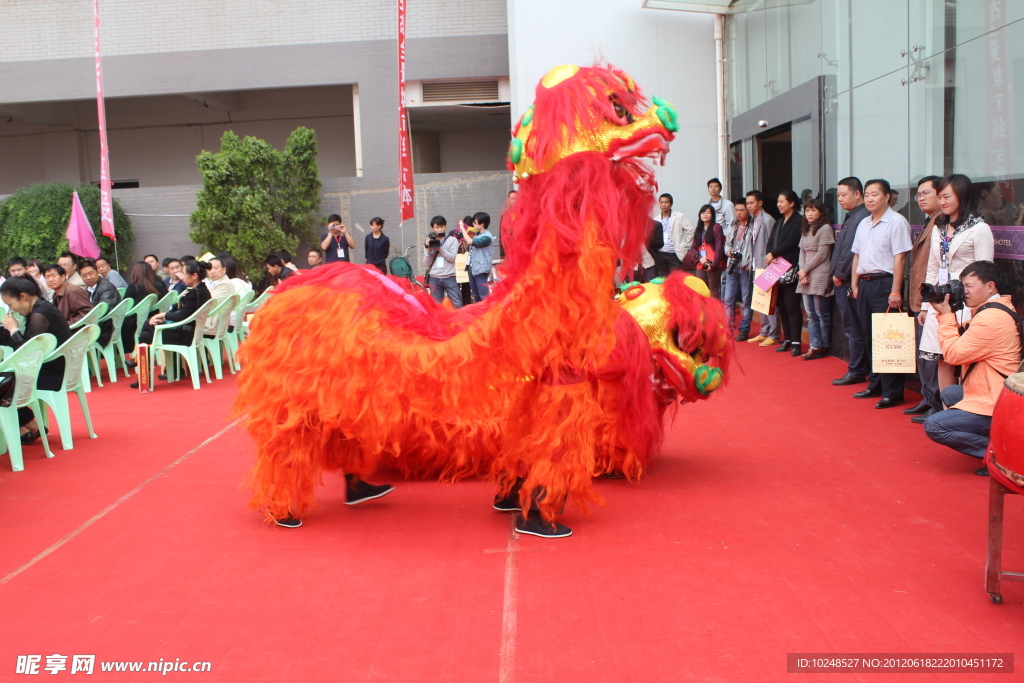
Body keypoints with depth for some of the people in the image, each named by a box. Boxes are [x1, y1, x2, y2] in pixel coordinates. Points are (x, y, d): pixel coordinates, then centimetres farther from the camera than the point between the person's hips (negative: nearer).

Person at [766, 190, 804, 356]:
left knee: (791, 305, -9)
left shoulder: (798, 221, -7)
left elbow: (791, 242, -16)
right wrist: (769, 255, -6)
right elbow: (771, 242, 13)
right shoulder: (780, 222, 20)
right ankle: (787, 340, 15)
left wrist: (773, 254, -9)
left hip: (791, 269, -8)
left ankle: (796, 342, -6)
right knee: (782, 305, 8)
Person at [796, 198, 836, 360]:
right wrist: (802, 272, -2)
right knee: (810, 314, 6)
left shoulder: (825, 228, -6)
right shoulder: (805, 230, 18)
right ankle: (814, 346, 8)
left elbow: (822, 254, -11)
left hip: (820, 277, -8)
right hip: (806, 277, 8)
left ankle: (823, 347, 5)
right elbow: (802, 253, 13)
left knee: (822, 314, -2)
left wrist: (805, 270, -8)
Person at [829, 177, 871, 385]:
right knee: (851, 327, 13)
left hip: (849, 282, -10)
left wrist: (840, 274, -12)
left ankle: (857, 372, 5)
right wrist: (836, 274, 12)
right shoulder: (851, 217, 16)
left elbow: (853, 251, -21)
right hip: (842, 281, 10)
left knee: (853, 328, -2)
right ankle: (858, 368, 20)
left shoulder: (862, 217, -16)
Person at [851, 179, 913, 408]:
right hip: (865, 284, 8)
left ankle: (893, 392, -1)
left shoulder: (896, 222, -9)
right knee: (870, 337, 13)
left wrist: (895, 291, -18)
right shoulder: (863, 224, 15)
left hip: (885, 283, -8)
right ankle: (875, 385, 23)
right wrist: (855, 284, 13)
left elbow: (900, 258, -14)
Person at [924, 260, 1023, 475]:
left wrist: (946, 316, -11)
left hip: (995, 406, -11)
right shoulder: (999, 309, 11)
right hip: (997, 394, 11)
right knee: (949, 393, 30)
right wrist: (949, 316, 5)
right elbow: (965, 342, 15)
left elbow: (953, 354, -19)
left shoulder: (991, 317, -23)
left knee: (934, 426, -15)